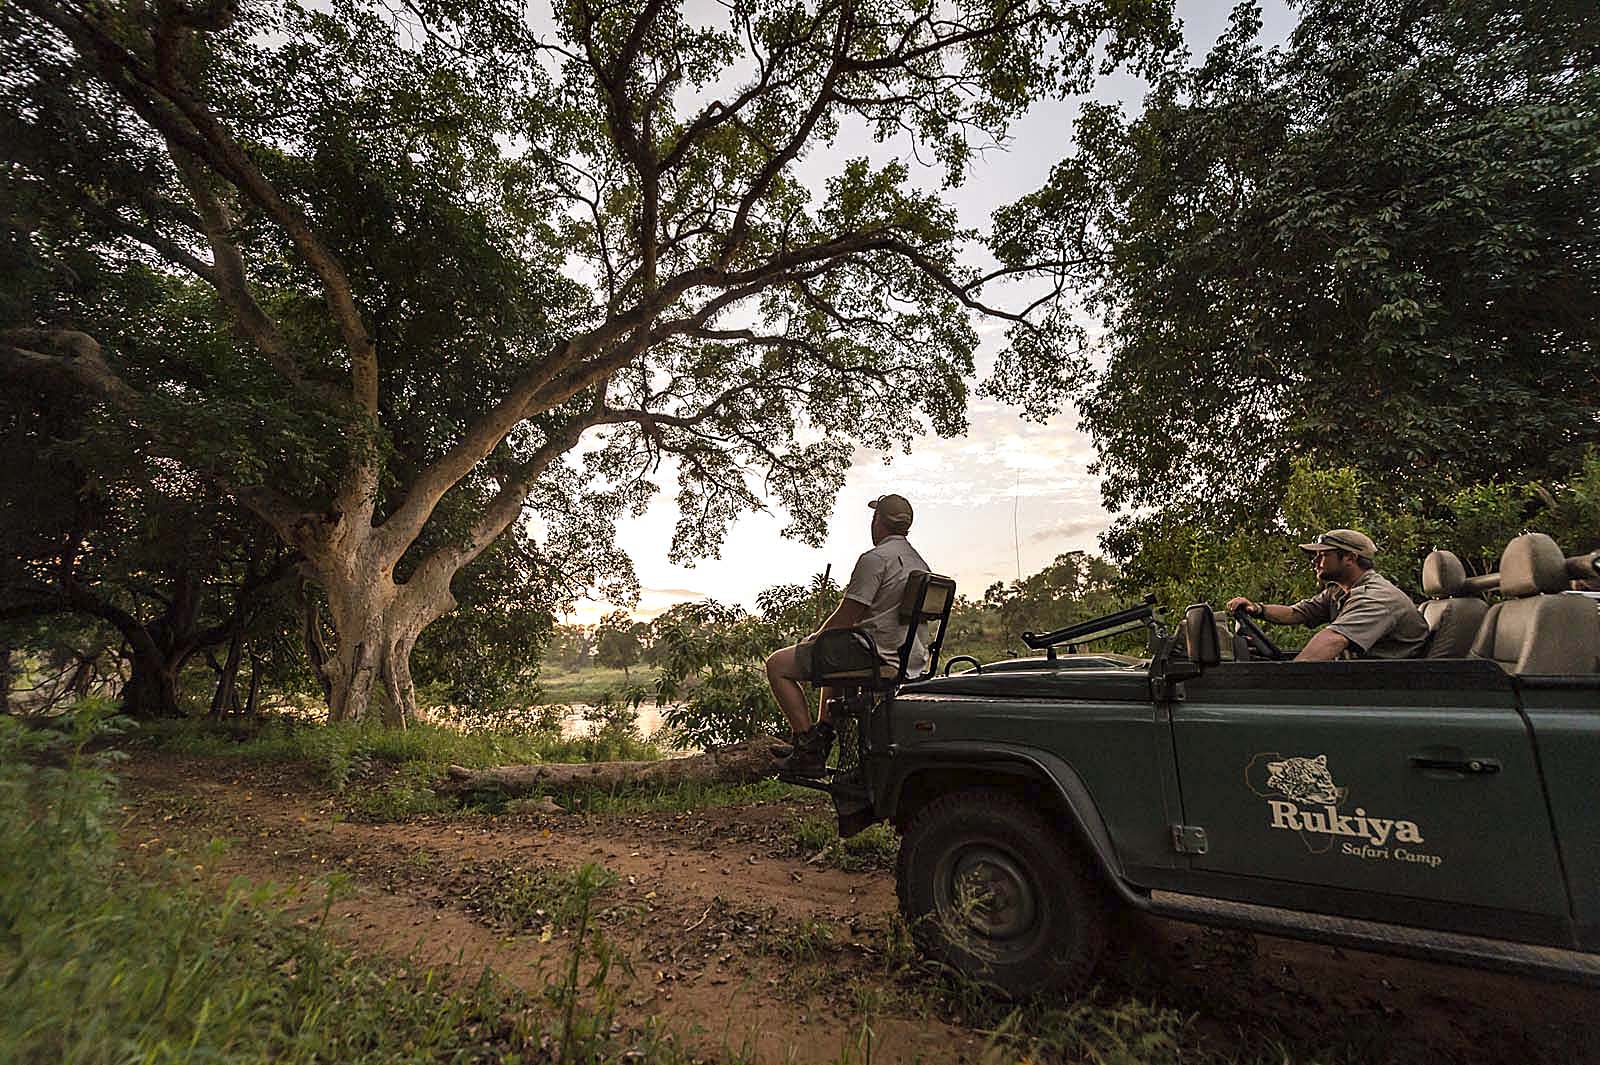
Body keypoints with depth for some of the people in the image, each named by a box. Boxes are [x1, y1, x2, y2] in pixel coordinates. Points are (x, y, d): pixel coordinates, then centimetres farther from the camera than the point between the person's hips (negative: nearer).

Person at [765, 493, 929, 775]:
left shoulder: (875, 558, -15)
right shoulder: (920, 563, 14)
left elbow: (847, 617, -16)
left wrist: (815, 638, 4)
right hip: (910, 662, 10)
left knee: (777, 664, -1)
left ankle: (808, 747, -5)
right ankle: (824, 736, 31)